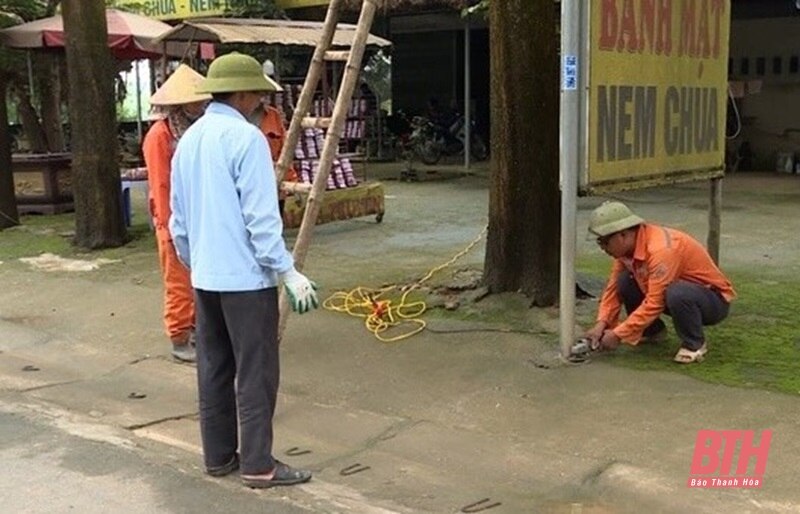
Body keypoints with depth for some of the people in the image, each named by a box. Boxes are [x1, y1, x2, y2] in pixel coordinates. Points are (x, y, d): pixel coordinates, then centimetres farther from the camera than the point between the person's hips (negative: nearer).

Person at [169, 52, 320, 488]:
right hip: (246, 276, -8)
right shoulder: (246, 137, -15)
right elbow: (261, 217, -19)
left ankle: (219, 456, 21)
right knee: (255, 373, -1)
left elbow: (178, 218, 15)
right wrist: (288, 272, -15)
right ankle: (258, 465, 4)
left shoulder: (188, 139, 10)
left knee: (213, 369, 13)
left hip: (205, 276, 8)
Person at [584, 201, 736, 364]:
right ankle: (652, 330, 12)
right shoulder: (627, 246, -8)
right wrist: (601, 324, -19)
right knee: (624, 280, -9)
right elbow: (614, 288, -5)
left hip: (715, 300, -8)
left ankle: (695, 344, -12)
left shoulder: (661, 249, -33)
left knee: (676, 293, -39)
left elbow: (654, 303, -33)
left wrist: (618, 335, -29)